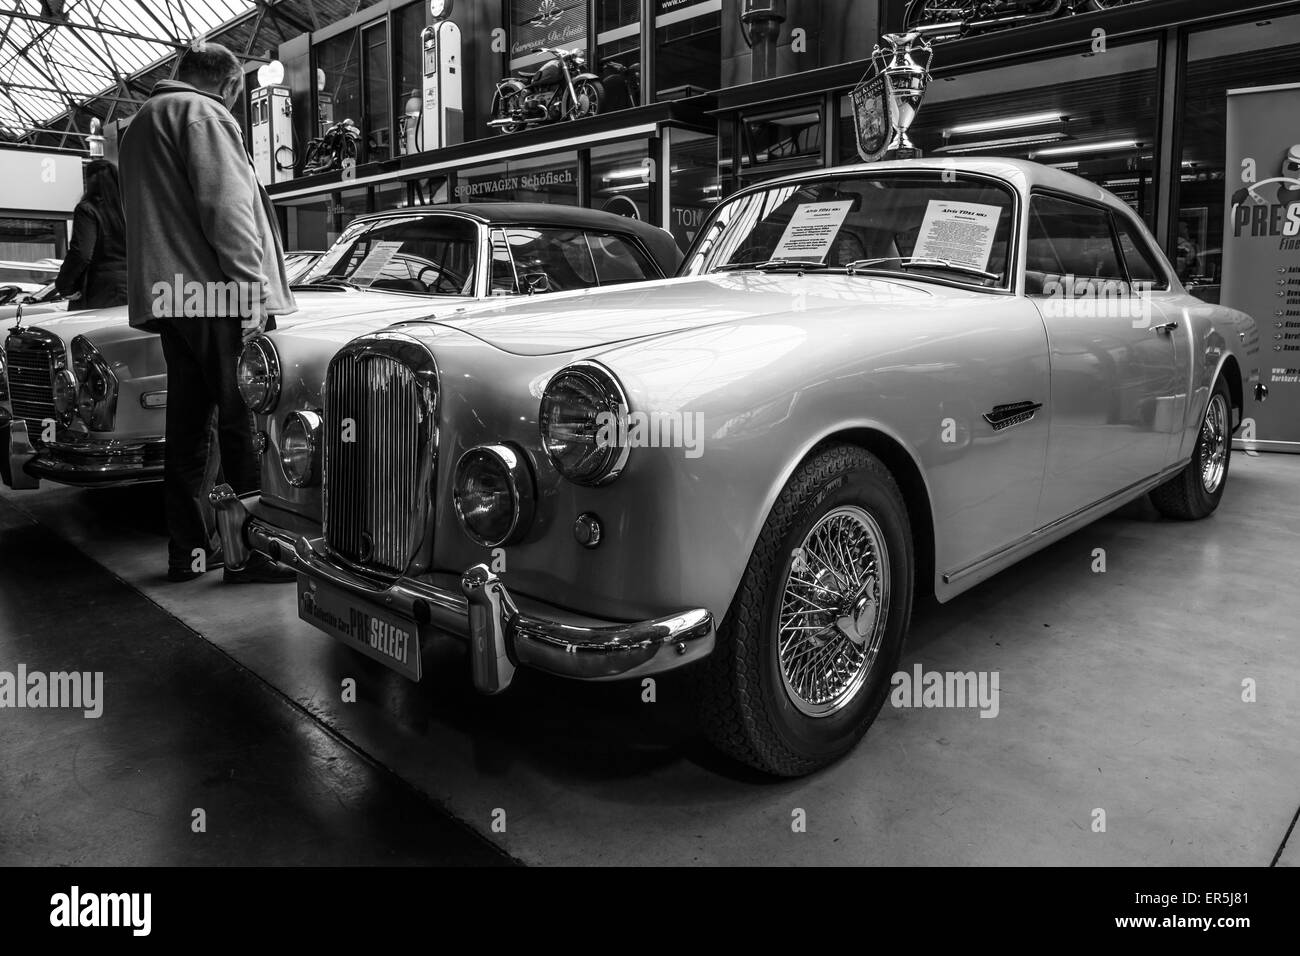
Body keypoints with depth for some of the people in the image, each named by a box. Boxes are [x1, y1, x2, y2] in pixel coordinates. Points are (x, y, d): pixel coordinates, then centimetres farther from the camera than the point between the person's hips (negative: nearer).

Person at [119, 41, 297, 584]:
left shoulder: (141, 122, 25)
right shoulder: (205, 115, -5)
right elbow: (226, 206, -16)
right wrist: (252, 287, -17)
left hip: (165, 295, 9)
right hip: (215, 294, -9)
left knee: (188, 426, 9)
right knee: (243, 426, -6)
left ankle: (189, 550, 12)